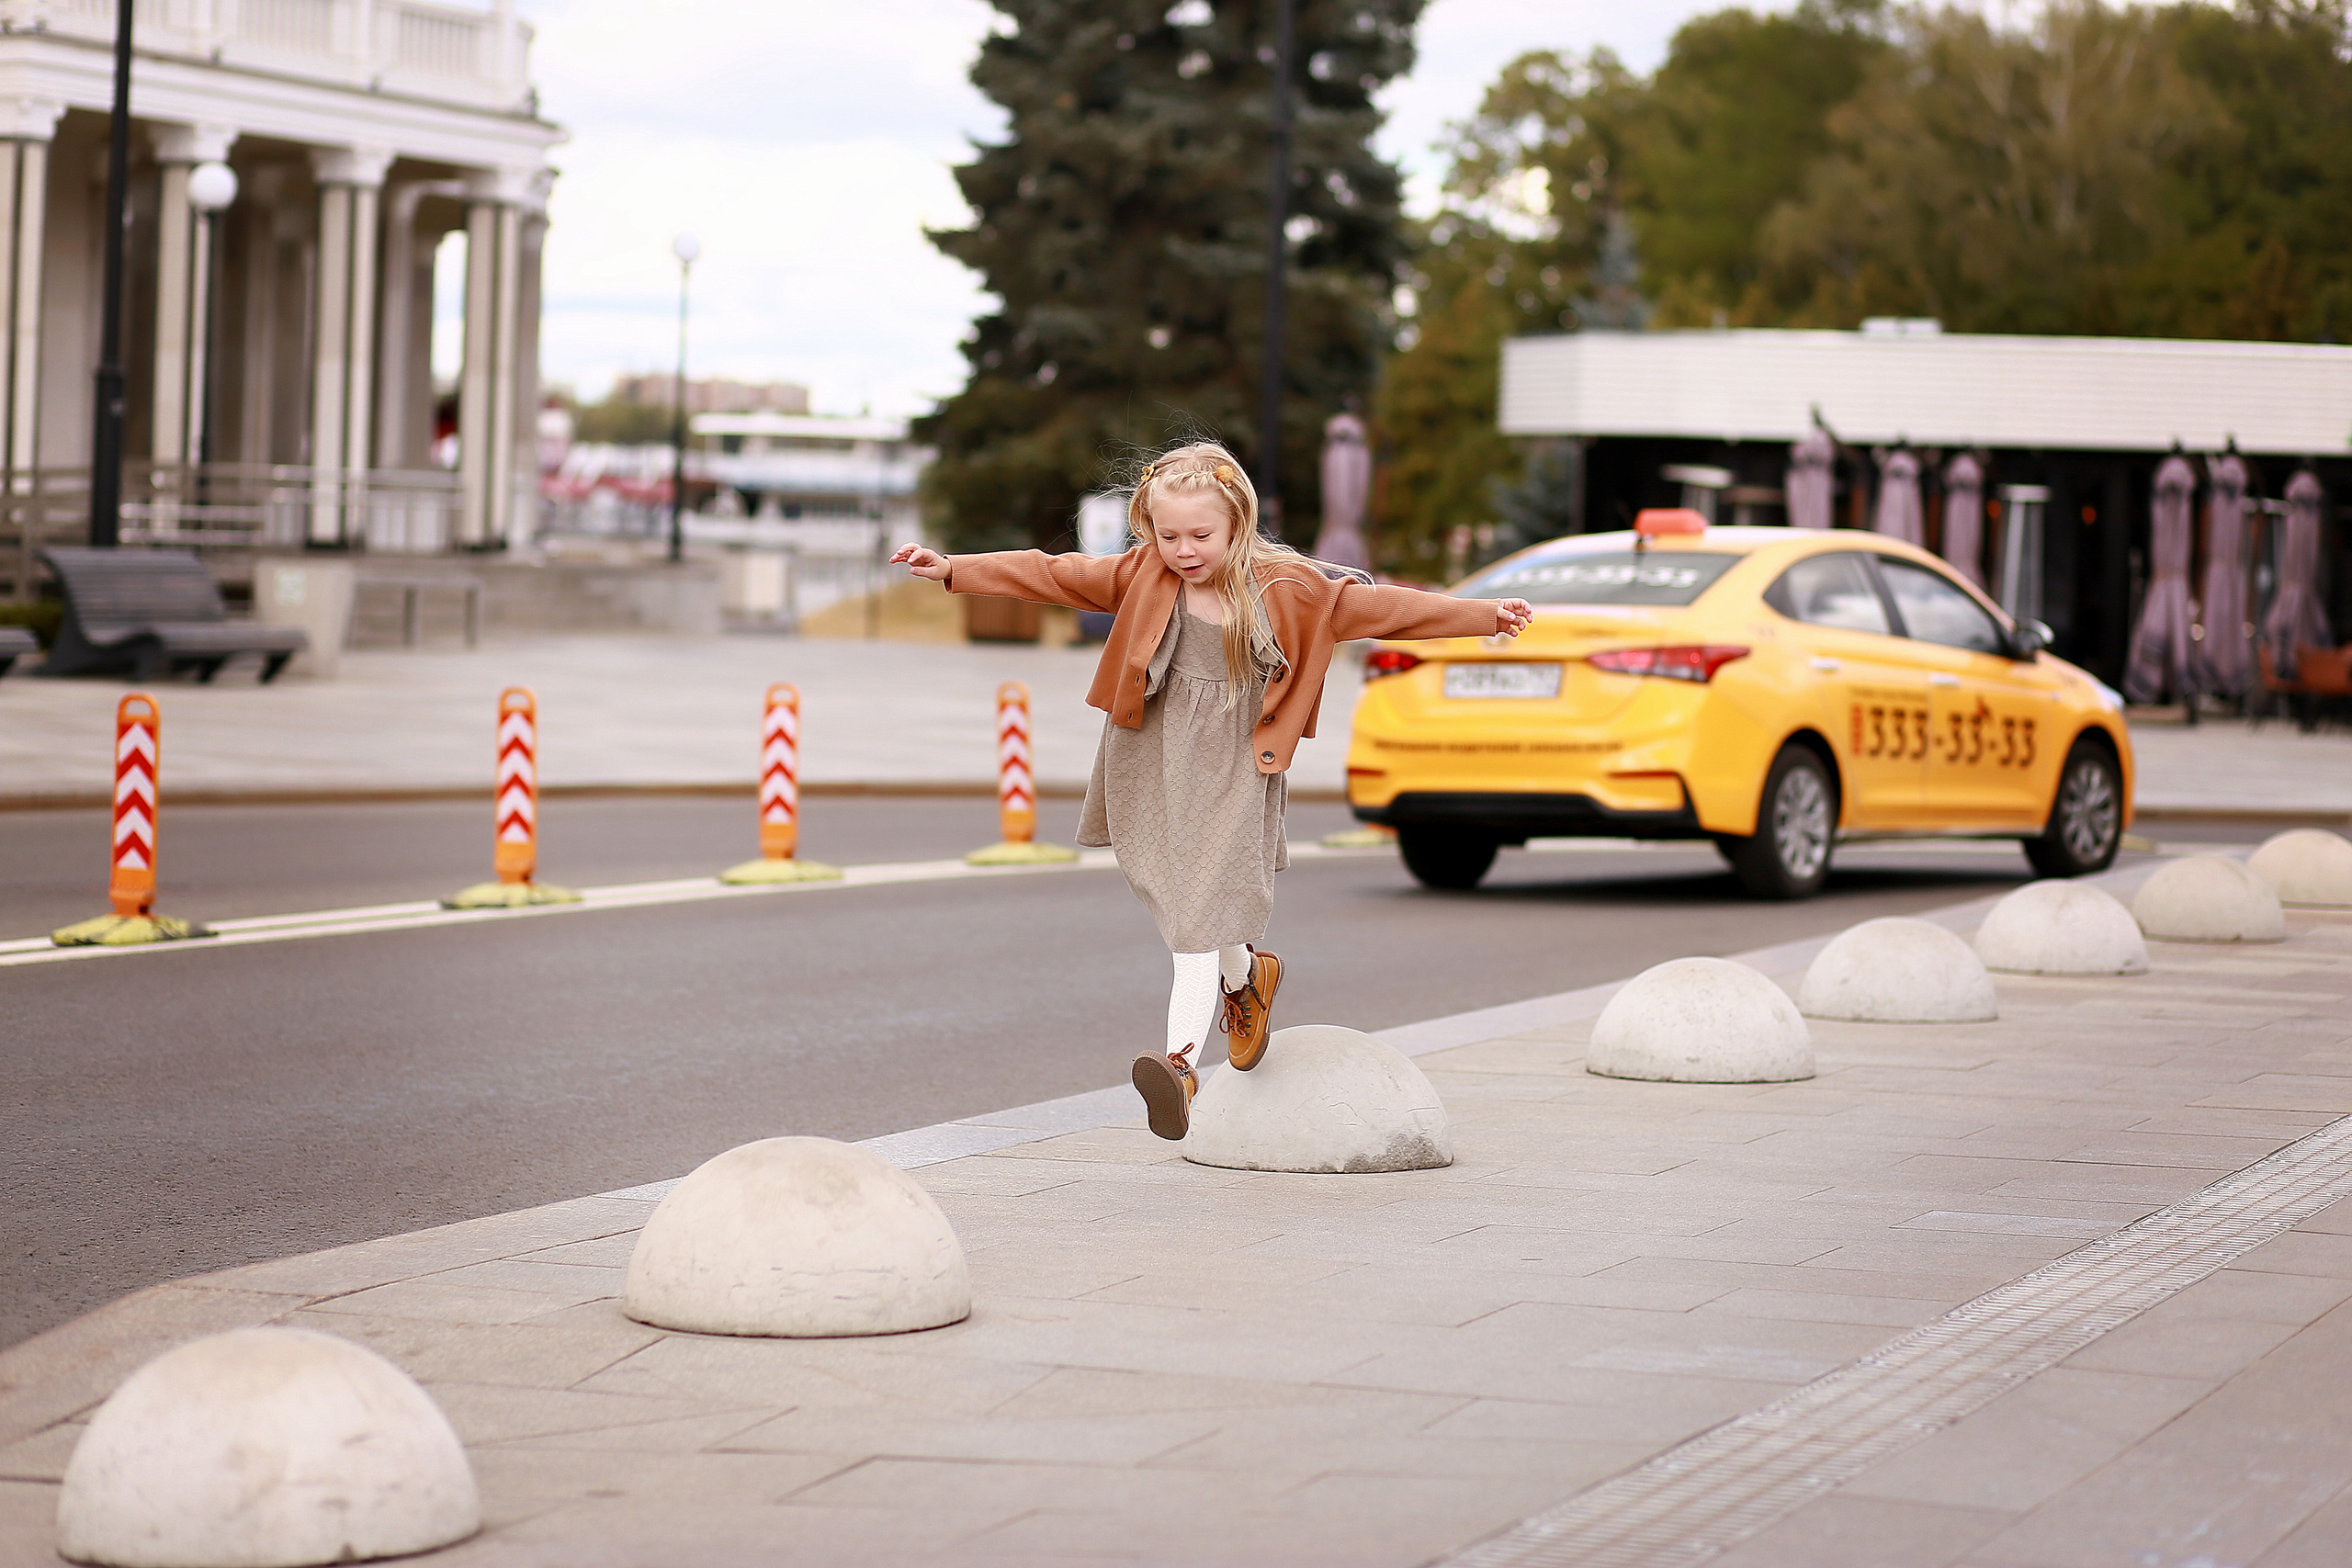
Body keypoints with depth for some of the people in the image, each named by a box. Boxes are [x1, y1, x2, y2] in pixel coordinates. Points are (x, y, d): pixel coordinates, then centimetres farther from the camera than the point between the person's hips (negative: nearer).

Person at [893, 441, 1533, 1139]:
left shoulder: (1287, 589, -5)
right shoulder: (1141, 576, -1)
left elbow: (1380, 608, -3)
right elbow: (1052, 575, 1)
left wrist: (1485, 615, -6)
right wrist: (951, 569, -4)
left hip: (1230, 771, -3)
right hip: (1153, 764, 3)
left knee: (1201, 911, -13)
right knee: (1175, 894, 8)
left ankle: (1182, 1059, -22)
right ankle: (1246, 976, 40)